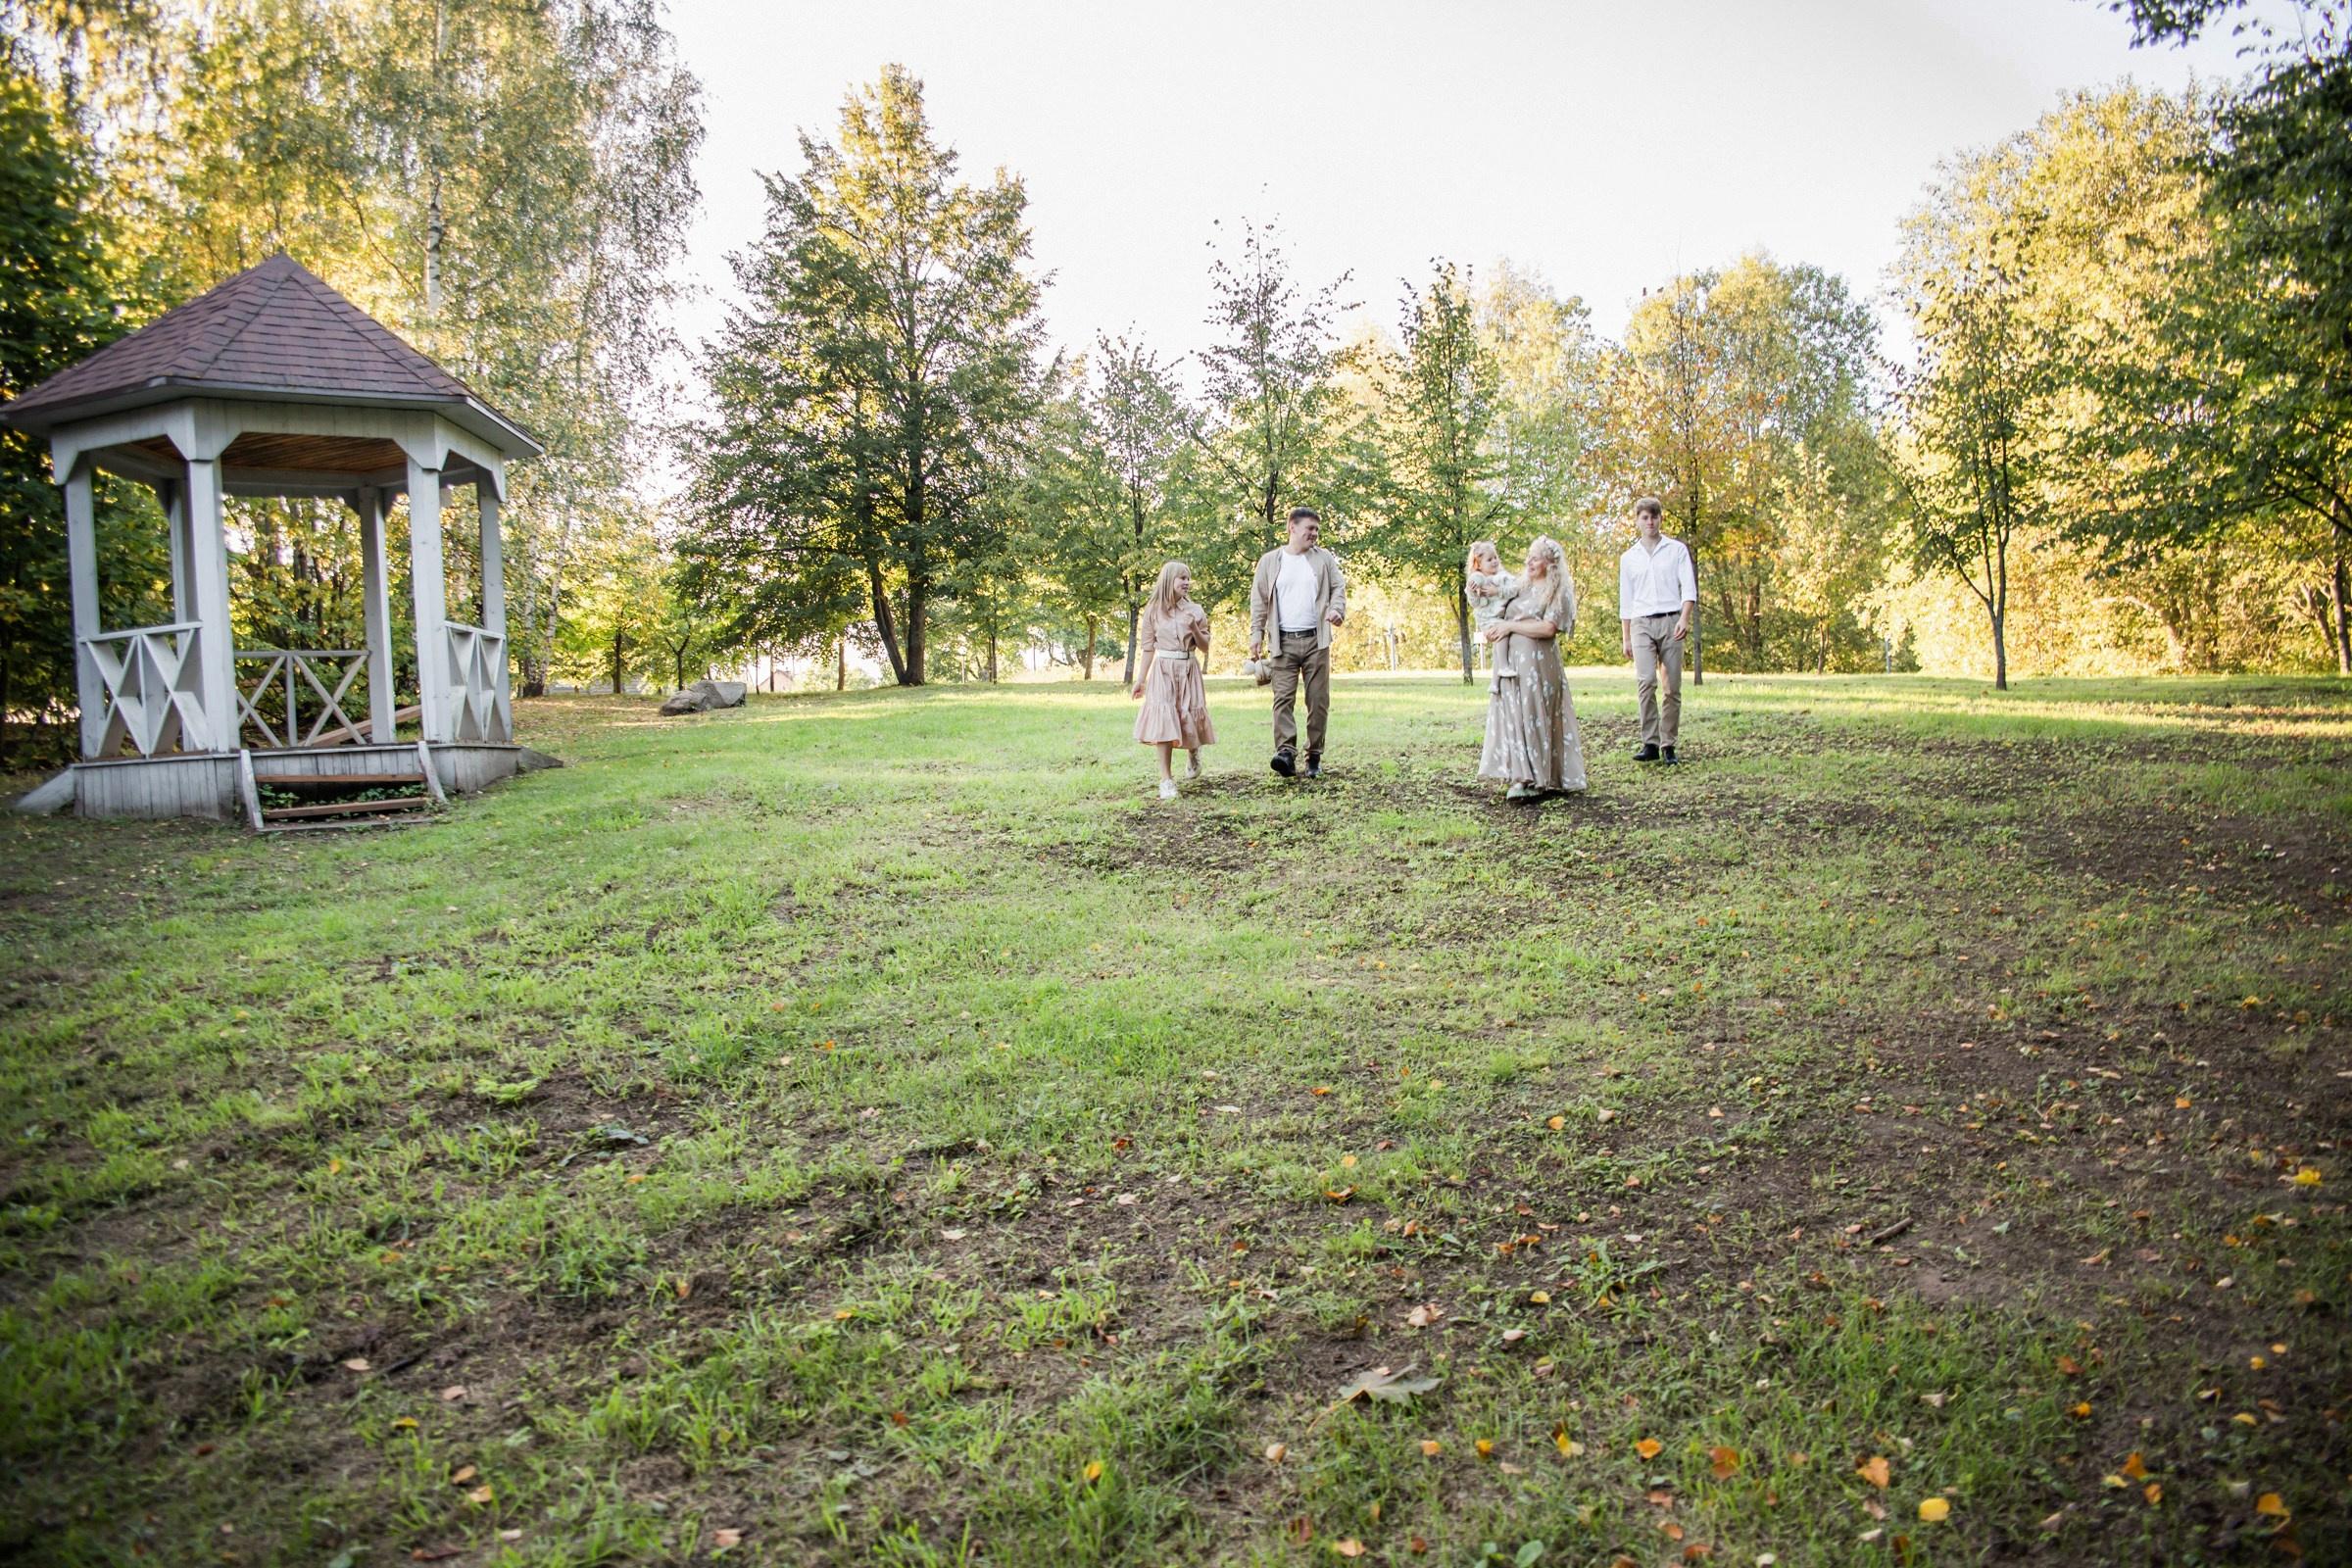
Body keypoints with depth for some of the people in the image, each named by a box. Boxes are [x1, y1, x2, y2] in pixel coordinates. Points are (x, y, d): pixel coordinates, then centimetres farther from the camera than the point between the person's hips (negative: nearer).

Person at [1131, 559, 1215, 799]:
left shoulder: (1194, 610, 4)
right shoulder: (1153, 611, 3)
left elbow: (1205, 648, 6)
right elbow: (1148, 647, 8)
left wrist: (1195, 628, -12)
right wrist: (1140, 680, 8)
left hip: (1188, 670, 1)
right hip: (1163, 670, -1)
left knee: (1189, 718, 0)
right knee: (1163, 720, -11)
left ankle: (1194, 754, 37)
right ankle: (1166, 780, -9)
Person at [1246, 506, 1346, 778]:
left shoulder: (1324, 558, 10)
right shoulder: (1270, 561, 8)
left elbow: (1339, 587, 10)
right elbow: (1259, 599, 8)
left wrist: (1337, 609, -12)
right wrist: (1256, 632, -2)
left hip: (1316, 640, 1)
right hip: (1284, 642, -1)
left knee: (1318, 700, 2)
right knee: (1283, 698, -12)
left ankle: (1314, 757, 9)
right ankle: (1286, 753, -20)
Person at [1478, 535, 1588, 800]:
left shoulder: (1559, 591, -1)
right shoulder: (1522, 587, 18)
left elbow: (1548, 628, -14)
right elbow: (1502, 616, 24)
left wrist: (1510, 626, -12)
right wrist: (1494, 629, 1)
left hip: (1537, 661, -6)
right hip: (1511, 661, 6)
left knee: (1533, 715, -6)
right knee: (1513, 716, 2)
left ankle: (1532, 781, -5)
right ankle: (1522, 775, 5)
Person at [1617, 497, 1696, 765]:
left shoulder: (1677, 550, 10)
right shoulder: (1628, 558, 16)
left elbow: (1688, 587, 1)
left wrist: (1685, 618, -15)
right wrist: (1626, 638, 16)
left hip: (1670, 621, -1)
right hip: (1642, 623, 1)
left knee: (1673, 687, -1)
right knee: (1645, 681, -17)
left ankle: (1668, 745, 5)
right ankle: (1650, 744, -16)